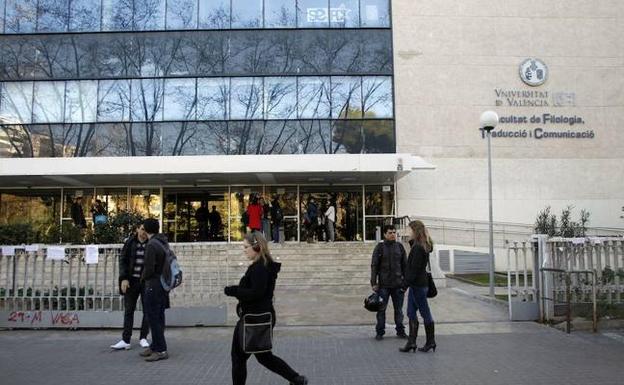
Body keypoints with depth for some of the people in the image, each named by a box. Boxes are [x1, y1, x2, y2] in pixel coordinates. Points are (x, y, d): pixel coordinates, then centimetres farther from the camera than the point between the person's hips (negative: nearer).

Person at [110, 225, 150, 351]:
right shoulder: (130, 242, -1)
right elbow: (123, 260, 1)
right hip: (132, 281, 1)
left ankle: (143, 338, 19)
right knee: (128, 310, 5)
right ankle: (126, 340, 10)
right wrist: (124, 278, -8)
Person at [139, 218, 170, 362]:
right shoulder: (164, 243, 9)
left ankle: (161, 350, 1)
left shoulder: (151, 245, -18)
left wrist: (143, 278, -1)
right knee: (158, 317, 15)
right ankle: (155, 346, 24)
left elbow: (149, 268, -20)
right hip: (163, 284, 9)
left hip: (153, 285, -9)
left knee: (154, 318, -3)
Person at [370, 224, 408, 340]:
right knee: (381, 309, 4)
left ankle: (400, 331, 21)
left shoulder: (400, 247, 6)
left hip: (398, 284, 2)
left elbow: (405, 265, 9)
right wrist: (373, 283, -7)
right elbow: (374, 266, -3)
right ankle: (380, 332, 14)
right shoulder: (379, 247, -2)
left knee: (399, 310, 10)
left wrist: (406, 281, 5)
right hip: (383, 285, -2)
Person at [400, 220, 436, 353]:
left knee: (425, 313, 2)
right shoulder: (423, 246, 12)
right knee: (411, 313, 11)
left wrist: (407, 282, -18)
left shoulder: (418, 248, -18)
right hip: (417, 284, 10)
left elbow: (414, 268, -21)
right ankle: (411, 342, 15)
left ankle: (430, 342, 12)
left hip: (418, 285, -10)